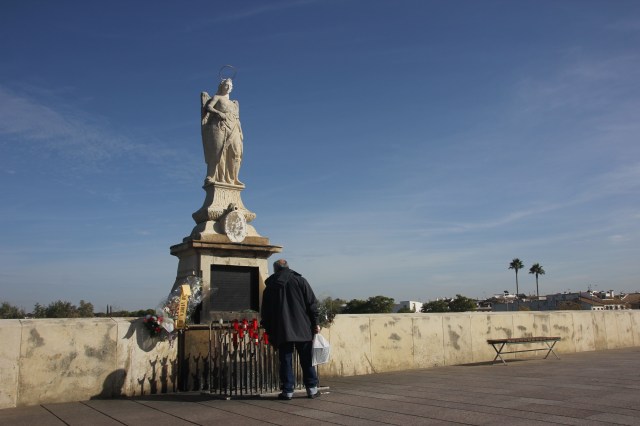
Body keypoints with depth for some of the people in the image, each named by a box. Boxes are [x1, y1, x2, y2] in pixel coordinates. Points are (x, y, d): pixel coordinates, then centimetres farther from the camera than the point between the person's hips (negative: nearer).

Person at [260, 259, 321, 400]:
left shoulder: (270, 286, 8)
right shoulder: (300, 281, 4)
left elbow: (265, 312, 11)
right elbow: (312, 303, -1)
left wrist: (268, 330, 18)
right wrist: (315, 323, 4)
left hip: (282, 331, 0)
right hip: (303, 329, 0)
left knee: (285, 360, 5)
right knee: (307, 359, 7)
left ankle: (287, 391, 5)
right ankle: (312, 389, 11)